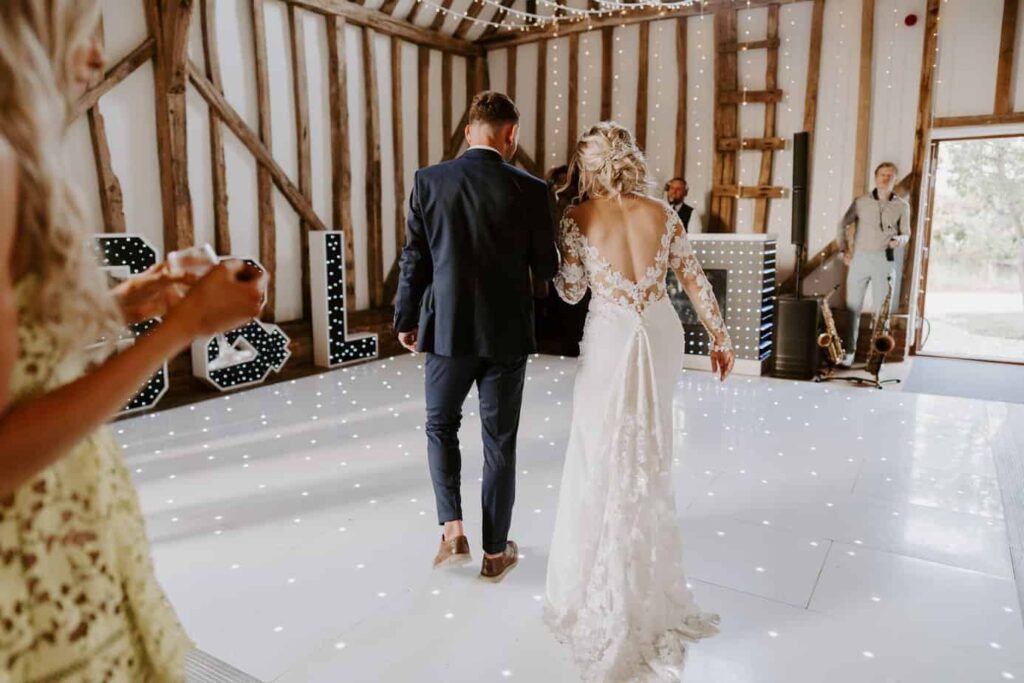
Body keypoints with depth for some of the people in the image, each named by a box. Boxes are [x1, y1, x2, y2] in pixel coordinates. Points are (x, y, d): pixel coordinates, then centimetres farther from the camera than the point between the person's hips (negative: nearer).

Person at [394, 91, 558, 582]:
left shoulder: (428, 181, -4)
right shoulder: (530, 189, -7)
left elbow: (414, 261, -1)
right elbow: (546, 266, 0)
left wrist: (406, 320, 10)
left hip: (447, 329, 1)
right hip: (506, 333, 0)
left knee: (440, 425, 22)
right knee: (499, 442, 11)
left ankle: (452, 532, 13)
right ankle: (495, 552, 24)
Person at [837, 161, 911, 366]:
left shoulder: (902, 206, 5)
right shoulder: (861, 202, 4)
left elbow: (906, 233, 10)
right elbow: (843, 224, 10)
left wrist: (898, 240, -13)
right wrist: (845, 250, 2)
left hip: (884, 260, 0)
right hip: (859, 259, 0)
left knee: (882, 309, 2)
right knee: (853, 306, 1)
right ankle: (849, 351, 8)